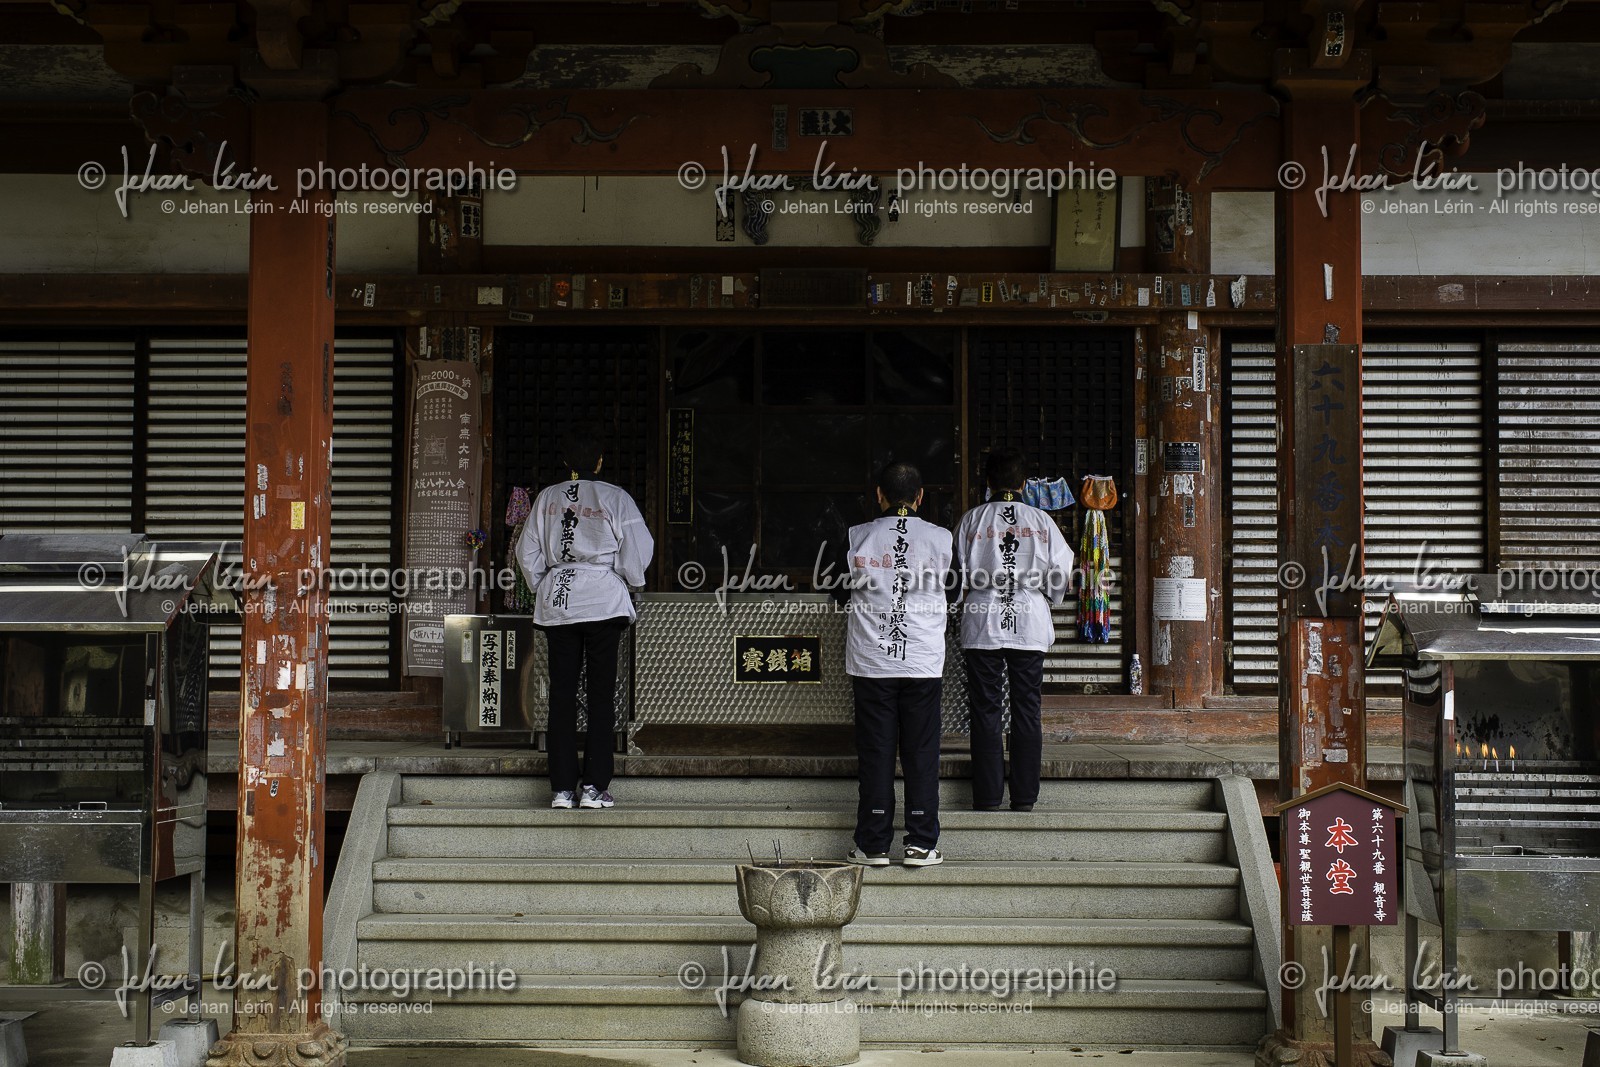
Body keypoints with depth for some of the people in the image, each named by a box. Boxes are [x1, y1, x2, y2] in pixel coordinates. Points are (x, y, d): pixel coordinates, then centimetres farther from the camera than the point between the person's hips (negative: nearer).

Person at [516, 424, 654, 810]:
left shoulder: (546, 499, 6)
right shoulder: (615, 498, -3)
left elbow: (527, 552, 10)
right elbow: (636, 551, -3)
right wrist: (632, 584, 14)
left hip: (556, 601, 3)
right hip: (603, 600, -3)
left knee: (562, 692, 5)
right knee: (601, 692, 1)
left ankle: (562, 788, 4)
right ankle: (595, 787, -2)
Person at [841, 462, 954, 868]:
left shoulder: (857, 537, -3)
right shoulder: (941, 539, -2)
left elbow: (844, 588, 8)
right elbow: (947, 591, 11)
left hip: (871, 662, 0)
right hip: (924, 662, 0)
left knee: (875, 752, 5)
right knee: (921, 752, 6)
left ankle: (874, 845, 8)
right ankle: (921, 844, 9)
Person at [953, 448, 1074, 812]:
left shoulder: (971, 520, -1)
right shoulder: (1041, 521, 1)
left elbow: (959, 578, -1)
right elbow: (1061, 576, 2)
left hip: (982, 623, -1)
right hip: (1030, 625, 1)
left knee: (985, 710, 4)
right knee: (1026, 710, 6)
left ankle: (987, 795, 5)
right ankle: (1024, 796, 8)